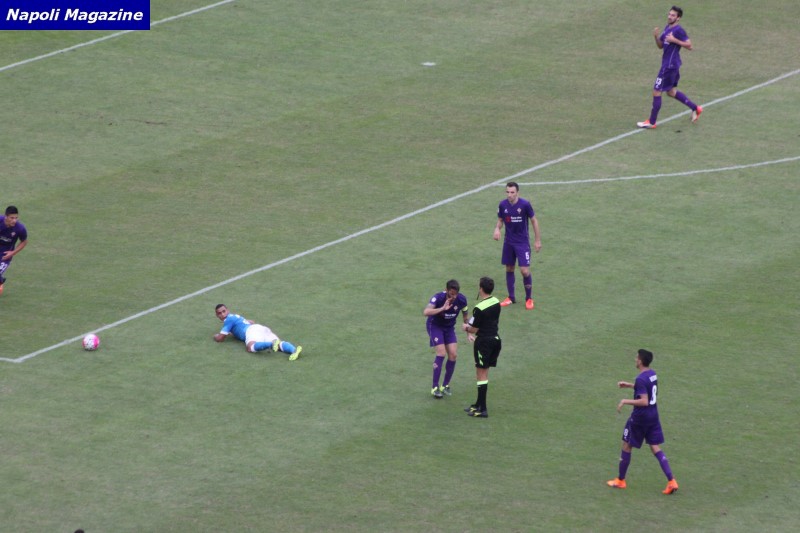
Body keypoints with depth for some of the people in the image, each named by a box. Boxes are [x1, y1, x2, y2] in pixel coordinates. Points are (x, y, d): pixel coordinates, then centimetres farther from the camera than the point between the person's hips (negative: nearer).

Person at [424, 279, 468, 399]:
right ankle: (435, 388, -9)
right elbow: (426, 312, -45)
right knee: (441, 353, -17)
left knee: (453, 354, -6)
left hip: (449, 327, 5)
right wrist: (442, 308, -52)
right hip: (435, 326, -5)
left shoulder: (461, 300, -16)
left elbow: (465, 315, 4)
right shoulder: (438, 298, -30)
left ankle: (445, 385, 11)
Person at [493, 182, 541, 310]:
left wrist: (537, 240, -2)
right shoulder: (503, 205, -6)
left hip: (523, 242, -4)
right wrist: (497, 229, -15)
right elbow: (500, 220, 9)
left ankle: (529, 298, 9)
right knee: (509, 269, 10)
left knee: (525, 271, -8)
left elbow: (534, 221, -4)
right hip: (509, 242, 4)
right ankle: (511, 297, 25)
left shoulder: (525, 204, -16)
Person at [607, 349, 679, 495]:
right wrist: (629, 385, 22)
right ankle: (671, 481, -3)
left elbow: (644, 401, -28)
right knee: (656, 448, 8)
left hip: (640, 417, -8)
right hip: (653, 416, 8)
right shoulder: (652, 374, 5)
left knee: (626, 445, 11)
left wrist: (625, 401, -21)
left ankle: (620, 481, 22)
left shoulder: (641, 379, -23)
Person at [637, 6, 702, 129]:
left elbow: (689, 45, -19)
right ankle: (695, 108, 29)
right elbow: (660, 46, 16)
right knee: (671, 92, 21)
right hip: (667, 64, 10)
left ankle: (651, 122, 5)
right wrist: (656, 37, -4)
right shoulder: (667, 28, 11)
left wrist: (674, 40, -24)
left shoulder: (679, 30, -16)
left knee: (656, 92, -3)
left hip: (669, 66, -10)